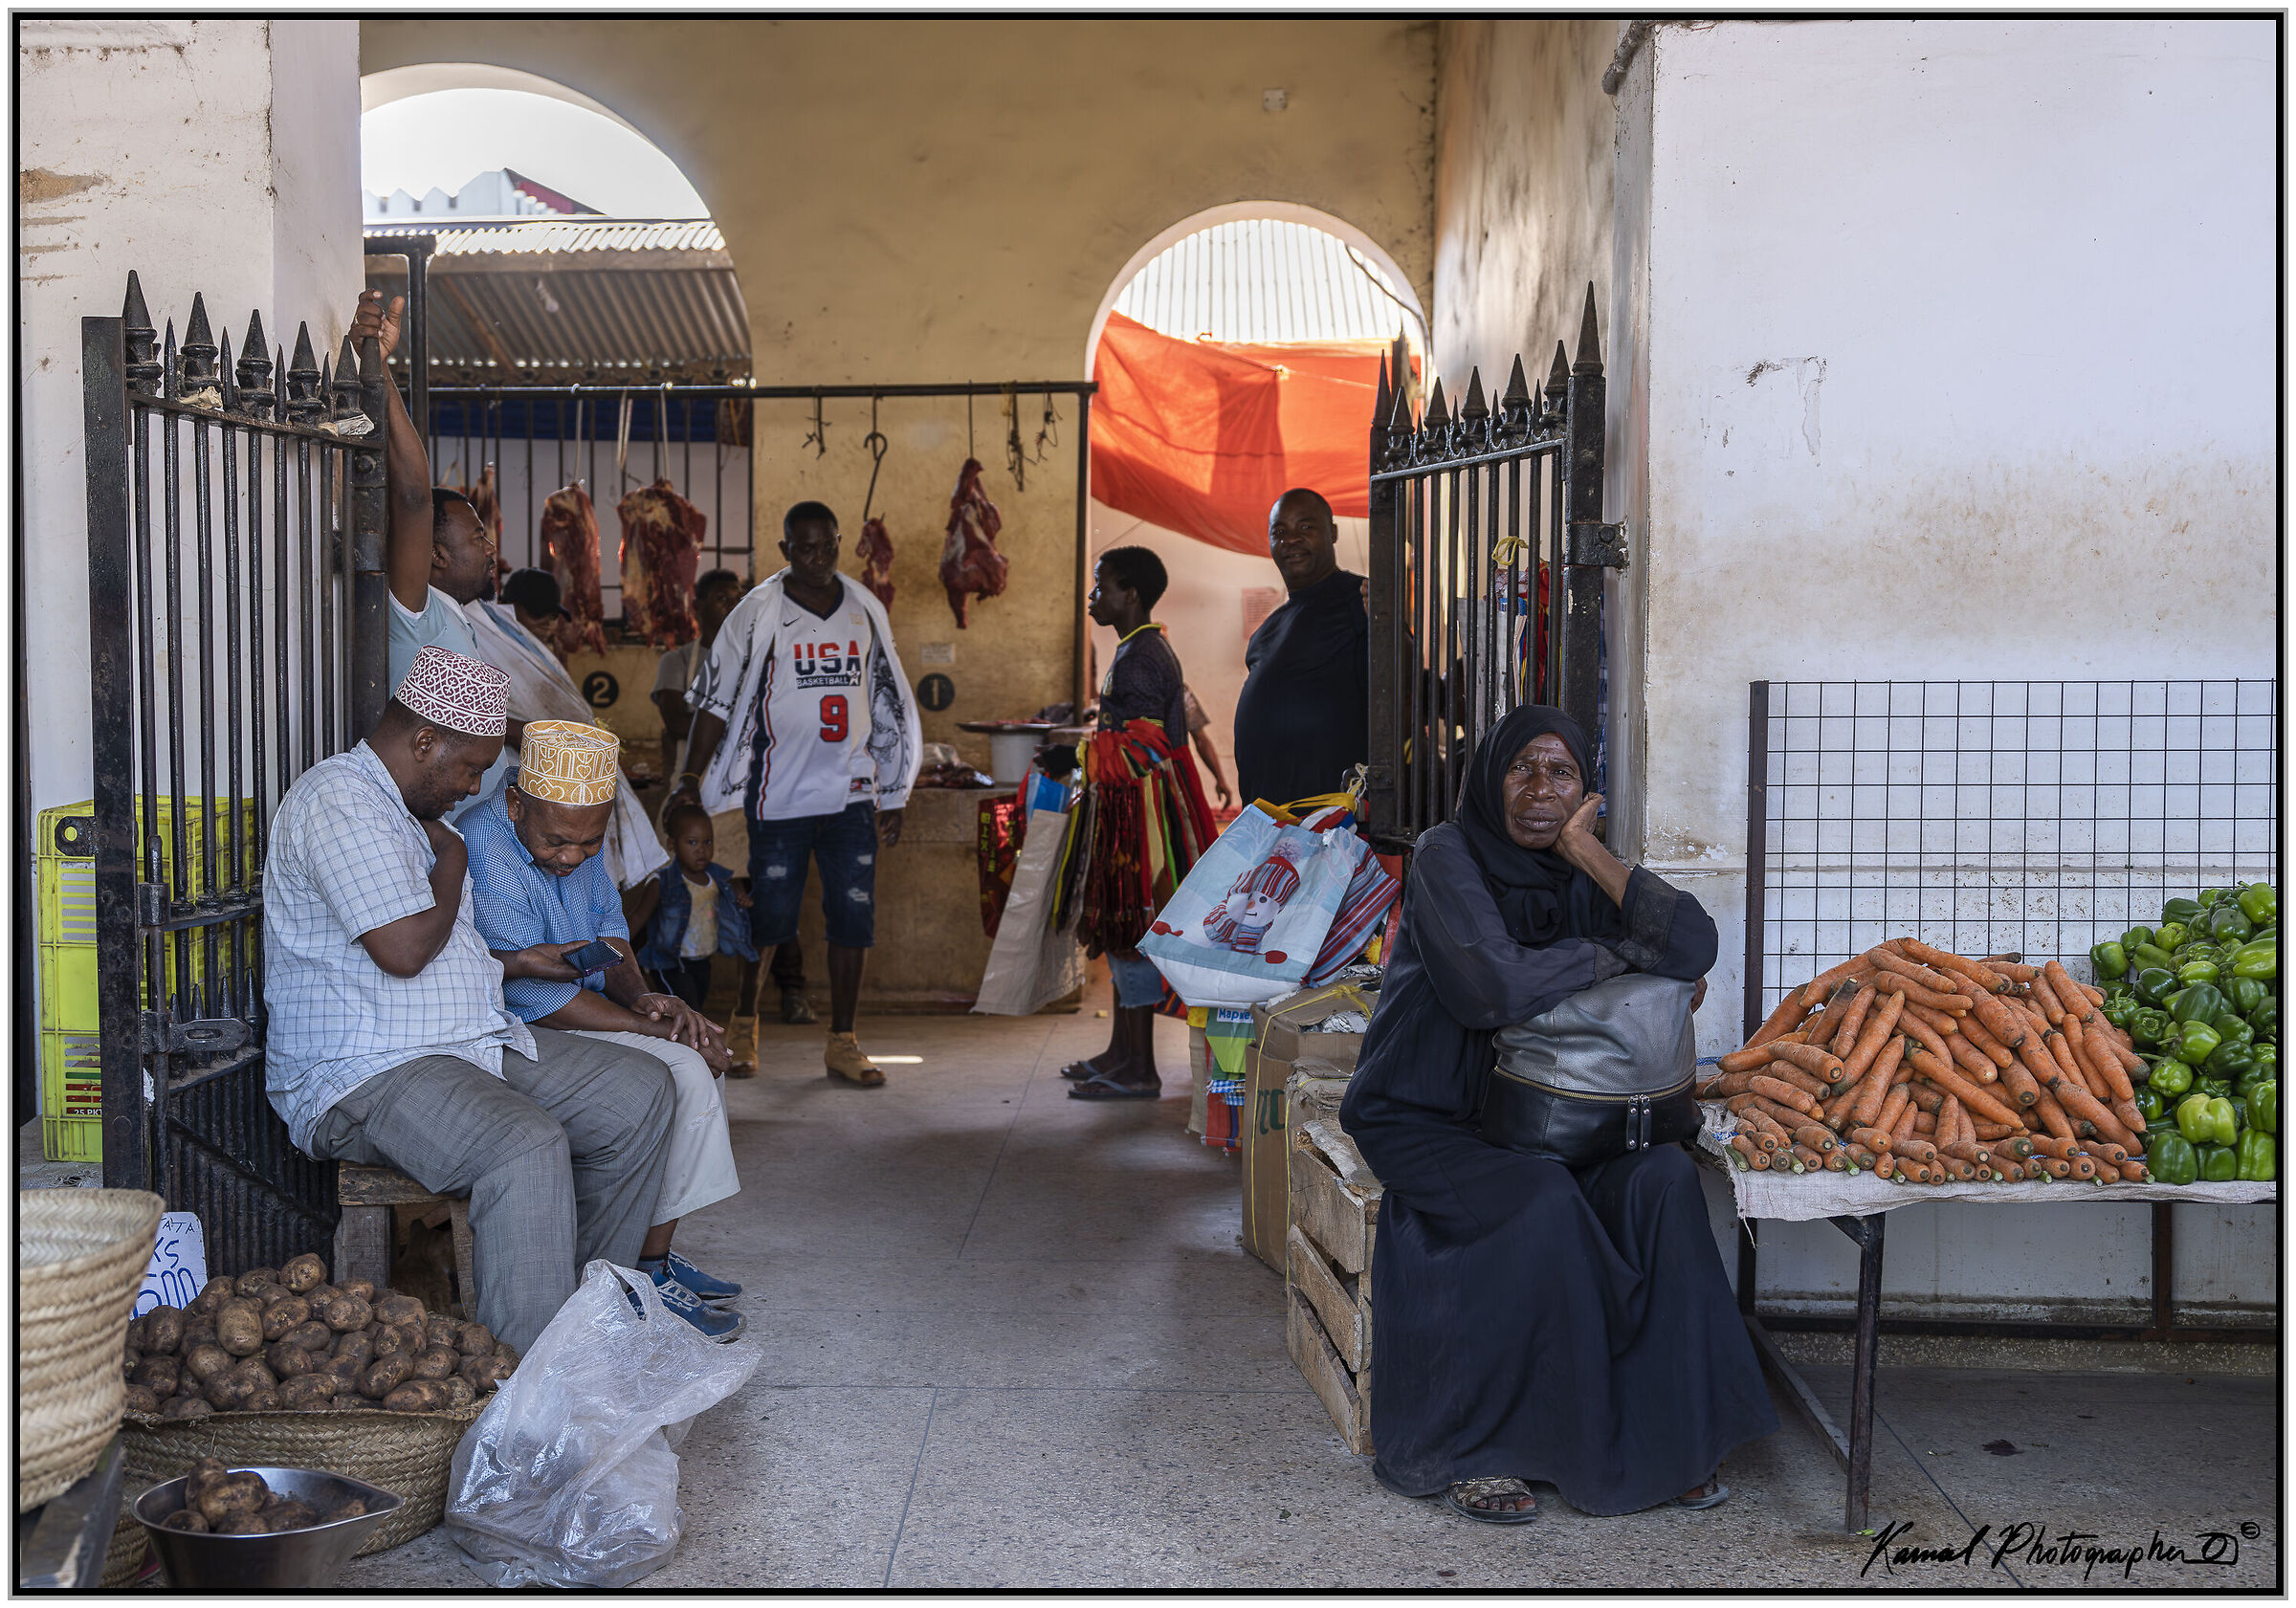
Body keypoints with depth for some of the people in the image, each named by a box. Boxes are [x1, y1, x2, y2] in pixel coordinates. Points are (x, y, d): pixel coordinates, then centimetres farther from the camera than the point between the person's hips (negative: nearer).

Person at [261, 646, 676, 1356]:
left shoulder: (414, 811, 21)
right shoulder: (337, 800, -14)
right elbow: (404, 949, -24)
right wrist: (451, 860, -6)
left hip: (475, 1043, 10)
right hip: (365, 1075, -10)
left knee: (641, 1090, 3)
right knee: (527, 1144, -34)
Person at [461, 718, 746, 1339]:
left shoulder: (578, 839, 4)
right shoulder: (484, 852, -26)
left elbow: (610, 936, 12)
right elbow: (534, 995, -26)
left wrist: (638, 996, -10)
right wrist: (658, 1028, -21)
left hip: (570, 1017, 10)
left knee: (699, 1059, 10)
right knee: (681, 1070, -19)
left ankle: (655, 1255, 10)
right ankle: (645, 1278, -12)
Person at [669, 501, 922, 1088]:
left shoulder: (865, 610, 9)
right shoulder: (758, 613, -2)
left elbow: (887, 709, 15)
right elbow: (716, 699, -2)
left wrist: (894, 797, 14)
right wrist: (691, 779, -10)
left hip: (852, 793, 3)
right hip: (780, 796, -3)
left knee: (853, 917, 1)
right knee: (770, 919, 1)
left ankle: (842, 1042, 10)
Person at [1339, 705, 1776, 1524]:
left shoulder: (1579, 873, 2)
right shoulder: (1449, 856, -14)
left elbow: (1694, 946, -14)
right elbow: (1499, 987, -29)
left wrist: (1586, 850, -15)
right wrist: (1622, 951, -15)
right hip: (1423, 1119, -5)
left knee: (1662, 1179, -19)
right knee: (1542, 1204, -31)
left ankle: (1666, 1432, -7)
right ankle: (1467, 1449, -15)